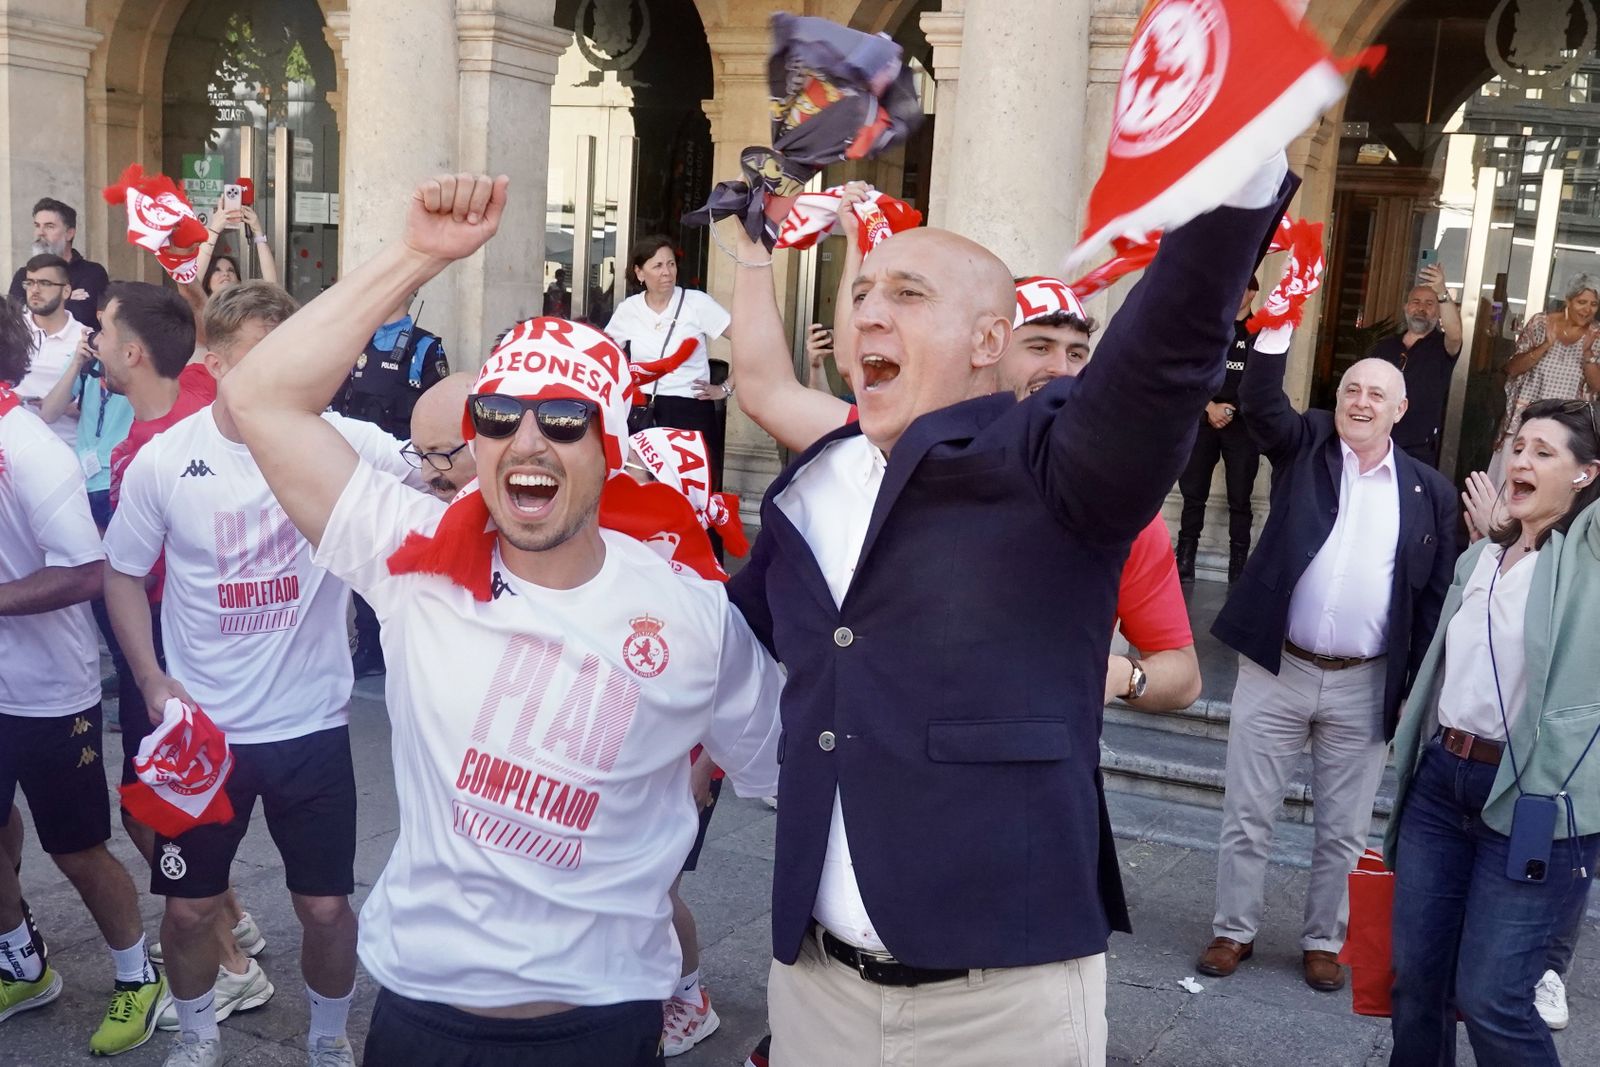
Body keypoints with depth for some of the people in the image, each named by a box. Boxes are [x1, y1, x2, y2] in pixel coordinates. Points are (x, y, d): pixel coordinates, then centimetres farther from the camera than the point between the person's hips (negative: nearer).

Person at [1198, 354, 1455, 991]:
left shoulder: (1430, 491, 3)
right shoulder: (1305, 447, 2)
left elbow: (1436, 598, 4)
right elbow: (1261, 404, -18)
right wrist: (1275, 333, -33)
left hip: (1366, 687, 1)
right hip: (1276, 672, 0)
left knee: (1343, 830, 12)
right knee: (1246, 816, 8)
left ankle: (1323, 940, 29)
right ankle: (1234, 931, 25)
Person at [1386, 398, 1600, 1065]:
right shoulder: (1479, 557, 15)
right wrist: (1416, 747, 22)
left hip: (1533, 798, -6)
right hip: (1440, 781, 6)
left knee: (1489, 998, -5)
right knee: (1414, 972, 11)